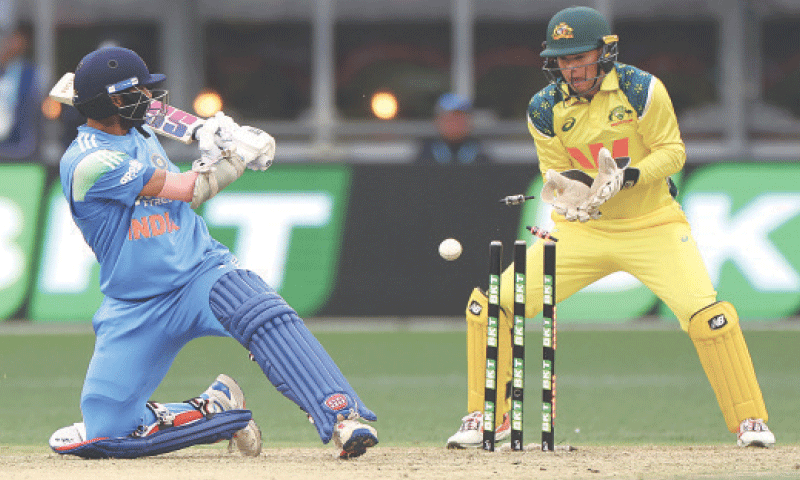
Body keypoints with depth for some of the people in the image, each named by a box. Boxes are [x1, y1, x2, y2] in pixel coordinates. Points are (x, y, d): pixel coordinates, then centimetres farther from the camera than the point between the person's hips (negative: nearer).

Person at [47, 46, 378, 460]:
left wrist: (217, 157, 4)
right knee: (104, 433, -11)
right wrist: (241, 152, 1)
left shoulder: (140, 133, 10)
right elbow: (187, 190, -13)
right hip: (137, 308, -4)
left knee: (265, 317, -30)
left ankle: (343, 418, -43)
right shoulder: (87, 163, -18)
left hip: (201, 268, 4)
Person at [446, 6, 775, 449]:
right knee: (490, 304, -9)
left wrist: (631, 176, -28)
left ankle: (749, 421, -3)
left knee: (706, 314, -21)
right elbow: (555, 174, 2)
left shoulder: (641, 90, -15)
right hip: (581, 229, 3)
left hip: (651, 225, -3)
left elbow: (672, 152, -10)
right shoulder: (545, 109, -6)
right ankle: (487, 418, 8)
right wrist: (566, 191, -22)